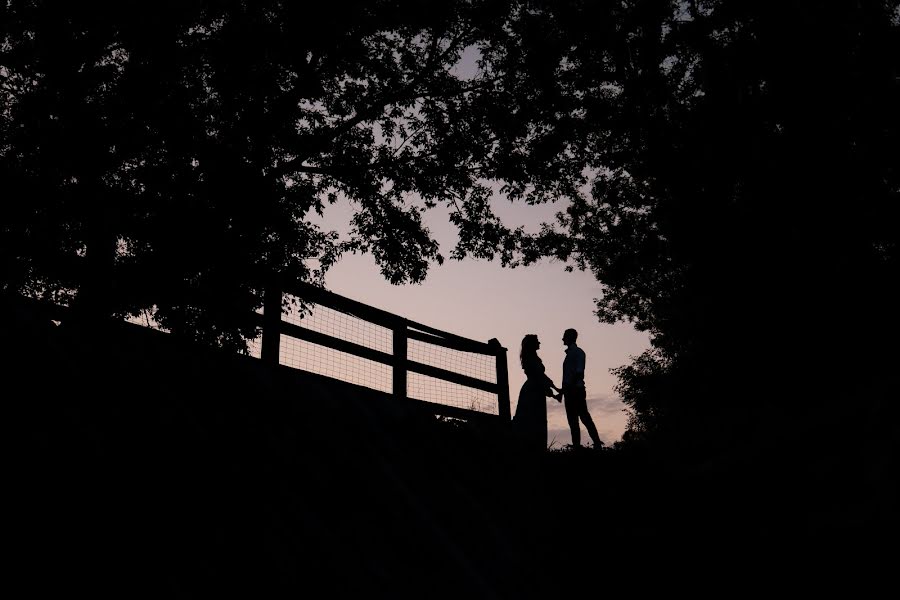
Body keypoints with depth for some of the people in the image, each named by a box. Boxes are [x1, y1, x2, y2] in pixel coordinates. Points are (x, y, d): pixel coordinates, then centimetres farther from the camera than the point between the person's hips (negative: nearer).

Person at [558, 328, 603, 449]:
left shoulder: (578, 352, -3)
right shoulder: (569, 354, 21)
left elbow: (579, 372, -14)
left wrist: (567, 388, -22)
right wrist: (562, 392, 20)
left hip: (576, 389, -9)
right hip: (569, 391, 9)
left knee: (584, 417, -13)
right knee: (572, 420, 4)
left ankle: (597, 443, -13)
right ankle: (576, 445, 3)